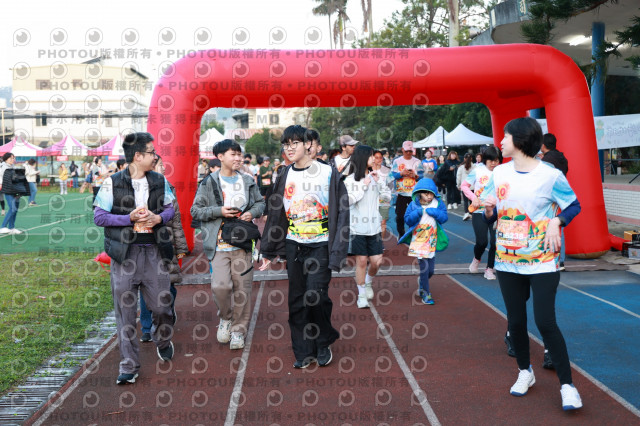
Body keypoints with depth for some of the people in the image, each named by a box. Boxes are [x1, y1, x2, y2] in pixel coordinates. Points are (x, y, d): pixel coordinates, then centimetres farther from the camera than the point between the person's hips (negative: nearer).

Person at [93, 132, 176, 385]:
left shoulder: (160, 181, 8)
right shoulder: (112, 183, -3)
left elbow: (170, 209, 15)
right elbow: (99, 216, -3)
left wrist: (159, 218, -7)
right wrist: (130, 218, -14)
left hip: (154, 252, 3)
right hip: (125, 253, -2)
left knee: (161, 305, 6)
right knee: (125, 310, 0)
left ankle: (162, 341, 39)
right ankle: (128, 366, 10)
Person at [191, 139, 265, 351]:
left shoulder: (248, 181, 10)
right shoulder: (209, 182, 1)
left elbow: (260, 202, 21)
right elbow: (195, 210, 1)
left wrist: (253, 213, -2)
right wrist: (219, 211, -13)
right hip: (219, 244, -2)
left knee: (242, 287, 3)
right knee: (221, 285, -13)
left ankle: (238, 329, 18)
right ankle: (225, 318, 16)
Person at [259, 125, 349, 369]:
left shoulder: (328, 173, -3)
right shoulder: (285, 177, 8)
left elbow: (341, 212, -3)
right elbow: (275, 214, 12)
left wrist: (337, 250, -10)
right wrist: (268, 251, 11)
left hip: (320, 245, -4)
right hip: (293, 245, 4)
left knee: (315, 296, -10)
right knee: (297, 300, 4)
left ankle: (324, 343, 14)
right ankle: (303, 351, 16)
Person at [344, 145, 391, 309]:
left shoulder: (376, 177, 8)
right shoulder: (350, 179, -3)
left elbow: (387, 197, 5)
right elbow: (348, 200, -14)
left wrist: (379, 181, -7)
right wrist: (363, 185, -12)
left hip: (374, 226, 3)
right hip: (357, 226, -3)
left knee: (376, 261, 0)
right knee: (361, 260, 0)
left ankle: (369, 282, 31)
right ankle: (361, 295, 14)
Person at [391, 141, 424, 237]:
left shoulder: (417, 162, 6)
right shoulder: (397, 161, 5)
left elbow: (422, 176, 3)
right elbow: (393, 175, -1)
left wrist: (415, 175, -16)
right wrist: (401, 173, -18)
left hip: (414, 193, 0)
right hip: (401, 192, 0)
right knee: (400, 215, 1)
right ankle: (400, 234, 20)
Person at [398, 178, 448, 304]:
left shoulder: (438, 203, 3)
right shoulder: (414, 205, -2)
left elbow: (445, 217, -3)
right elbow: (407, 220, -3)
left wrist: (434, 212, -19)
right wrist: (417, 213, -19)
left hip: (432, 240, 3)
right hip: (418, 240, -3)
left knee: (431, 270, 4)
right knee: (424, 267, -8)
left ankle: (421, 282, 37)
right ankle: (425, 294, 5)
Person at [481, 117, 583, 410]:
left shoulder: (550, 175, -10)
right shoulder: (499, 174, 4)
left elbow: (574, 206, 0)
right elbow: (490, 217, 11)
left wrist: (556, 221, -18)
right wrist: (489, 210, -11)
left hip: (542, 262, -5)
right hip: (508, 260, 5)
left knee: (545, 321, -10)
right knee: (516, 320, 11)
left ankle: (567, 384, 3)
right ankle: (525, 372, 33)